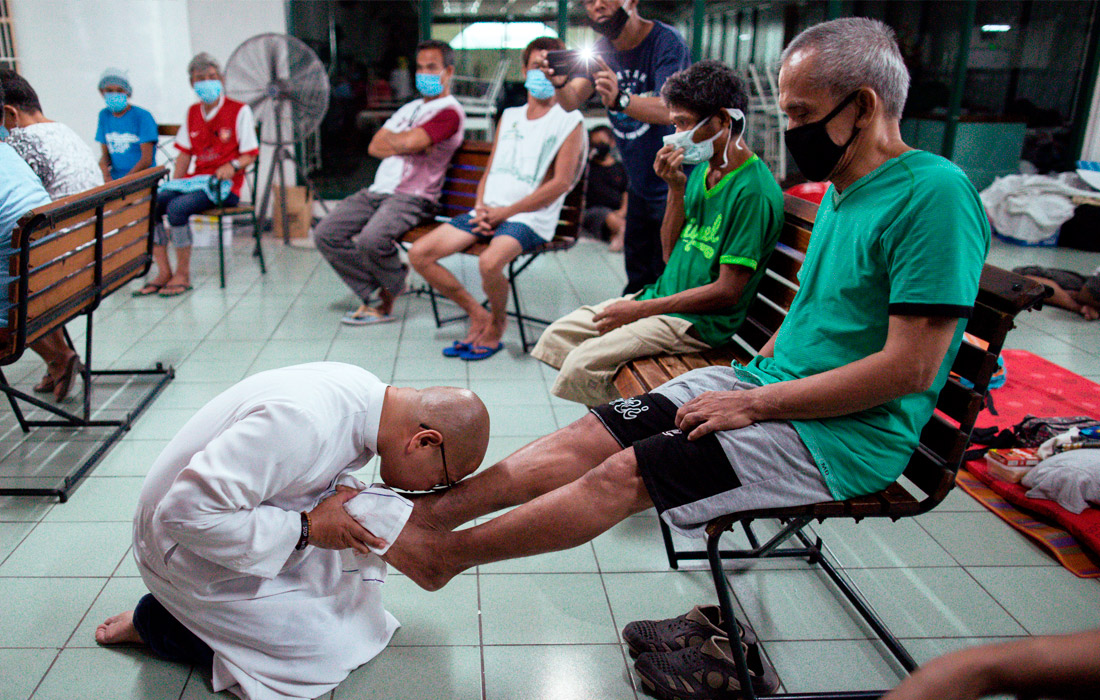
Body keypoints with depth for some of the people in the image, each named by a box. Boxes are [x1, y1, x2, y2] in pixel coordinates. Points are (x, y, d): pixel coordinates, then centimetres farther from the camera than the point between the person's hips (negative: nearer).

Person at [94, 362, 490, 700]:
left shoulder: (366, 394, -8)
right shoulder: (301, 422, -38)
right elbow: (188, 511, -34)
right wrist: (306, 529, -27)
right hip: (188, 551, -8)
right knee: (323, 650, -9)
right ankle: (154, 622, 5)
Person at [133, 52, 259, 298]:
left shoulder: (239, 111, -1)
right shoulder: (192, 113, 17)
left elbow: (250, 155, -3)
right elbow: (185, 153, 18)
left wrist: (233, 166, -23)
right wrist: (175, 184, 6)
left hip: (224, 184, -6)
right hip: (195, 179, 6)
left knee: (177, 207, -30)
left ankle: (183, 275, -16)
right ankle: (164, 273, -10)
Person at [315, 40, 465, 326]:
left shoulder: (449, 111, -4)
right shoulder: (410, 108, 25)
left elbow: (409, 142, -19)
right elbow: (375, 147, 14)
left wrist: (390, 138, 4)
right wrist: (404, 145, -4)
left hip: (413, 197, -8)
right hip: (377, 190, 9)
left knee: (371, 239, -33)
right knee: (325, 233, -7)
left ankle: (394, 287, 0)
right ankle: (373, 293, -2)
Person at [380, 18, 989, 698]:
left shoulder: (934, 195, -19)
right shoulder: (841, 190, 10)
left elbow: (909, 369, -23)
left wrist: (756, 403, -19)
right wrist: (749, 377, 5)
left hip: (842, 437, -8)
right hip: (770, 385, 8)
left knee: (627, 473, -18)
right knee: (589, 435, -7)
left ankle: (443, 552, -6)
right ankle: (424, 515, -5)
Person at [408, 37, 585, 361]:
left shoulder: (569, 120, 1)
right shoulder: (509, 116, 20)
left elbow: (561, 182, -9)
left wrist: (505, 212, -12)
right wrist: (482, 207, -1)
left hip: (530, 216, -6)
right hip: (489, 212, 7)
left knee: (489, 262, -36)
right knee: (419, 254, -8)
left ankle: (498, 323, -3)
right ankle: (478, 315, 6)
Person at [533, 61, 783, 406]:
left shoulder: (754, 191, -18)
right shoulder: (701, 170, 10)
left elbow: (728, 291, -19)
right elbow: (671, 253, 11)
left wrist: (641, 310, -17)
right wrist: (676, 189, -4)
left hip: (699, 322, -9)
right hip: (663, 295, 9)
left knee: (584, 363, -23)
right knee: (557, 336, 4)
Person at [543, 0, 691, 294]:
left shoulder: (666, 41, -18)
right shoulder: (603, 49, 2)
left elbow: (667, 110, -34)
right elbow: (572, 101, -10)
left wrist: (619, 100, -52)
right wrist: (561, 84, -34)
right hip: (640, 184, 7)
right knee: (637, 281, 18)